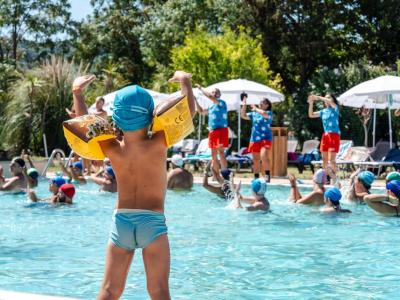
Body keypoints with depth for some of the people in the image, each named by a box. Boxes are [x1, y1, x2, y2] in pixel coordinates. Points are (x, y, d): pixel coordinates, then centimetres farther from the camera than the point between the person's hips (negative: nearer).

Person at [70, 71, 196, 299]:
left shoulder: (113, 149, -5)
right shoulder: (158, 144, -12)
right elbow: (190, 110, -5)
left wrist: (77, 92, 23)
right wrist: (185, 82, 9)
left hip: (121, 222, 3)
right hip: (153, 221, -3)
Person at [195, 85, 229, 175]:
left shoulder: (222, 103, -3)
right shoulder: (211, 107, 19)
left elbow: (210, 97, -17)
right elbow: (201, 111, 33)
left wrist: (201, 89, -7)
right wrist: (195, 100, 26)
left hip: (221, 130, -8)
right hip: (212, 131, 8)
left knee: (221, 152, -17)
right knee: (214, 155, 9)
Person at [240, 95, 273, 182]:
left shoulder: (269, 113, -1)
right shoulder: (253, 114, 15)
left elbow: (264, 113, -22)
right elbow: (243, 115, 13)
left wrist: (255, 109, -6)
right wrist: (244, 105, 5)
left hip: (265, 138, -5)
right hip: (254, 139, 5)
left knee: (264, 157, -23)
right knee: (255, 160, 8)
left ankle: (267, 175, -13)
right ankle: (256, 177, 16)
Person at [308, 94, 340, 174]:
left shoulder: (335, 109, 0)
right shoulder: (323, 111, 14)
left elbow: (330, 102, -21)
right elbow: (311, 115, 13)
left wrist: (318, 97, -14)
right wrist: (311, 103, 3)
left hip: (334, 134, -6)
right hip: (325, 135, 6)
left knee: (331, 159, -13)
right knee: (324, 159, 7)